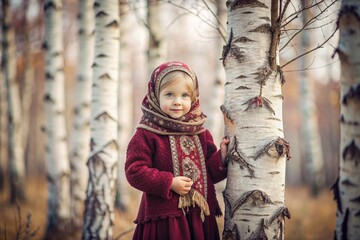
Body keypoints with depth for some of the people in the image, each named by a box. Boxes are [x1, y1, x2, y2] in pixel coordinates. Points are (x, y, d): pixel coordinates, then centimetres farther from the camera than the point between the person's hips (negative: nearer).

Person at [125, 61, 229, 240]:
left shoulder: (201, 134, 11)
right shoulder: (146, 135, -5)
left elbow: (211, 172, 15)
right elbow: (134, 171, -12)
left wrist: (221, 157, -6)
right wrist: (170, 183, -17)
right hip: (163, 218, -5)